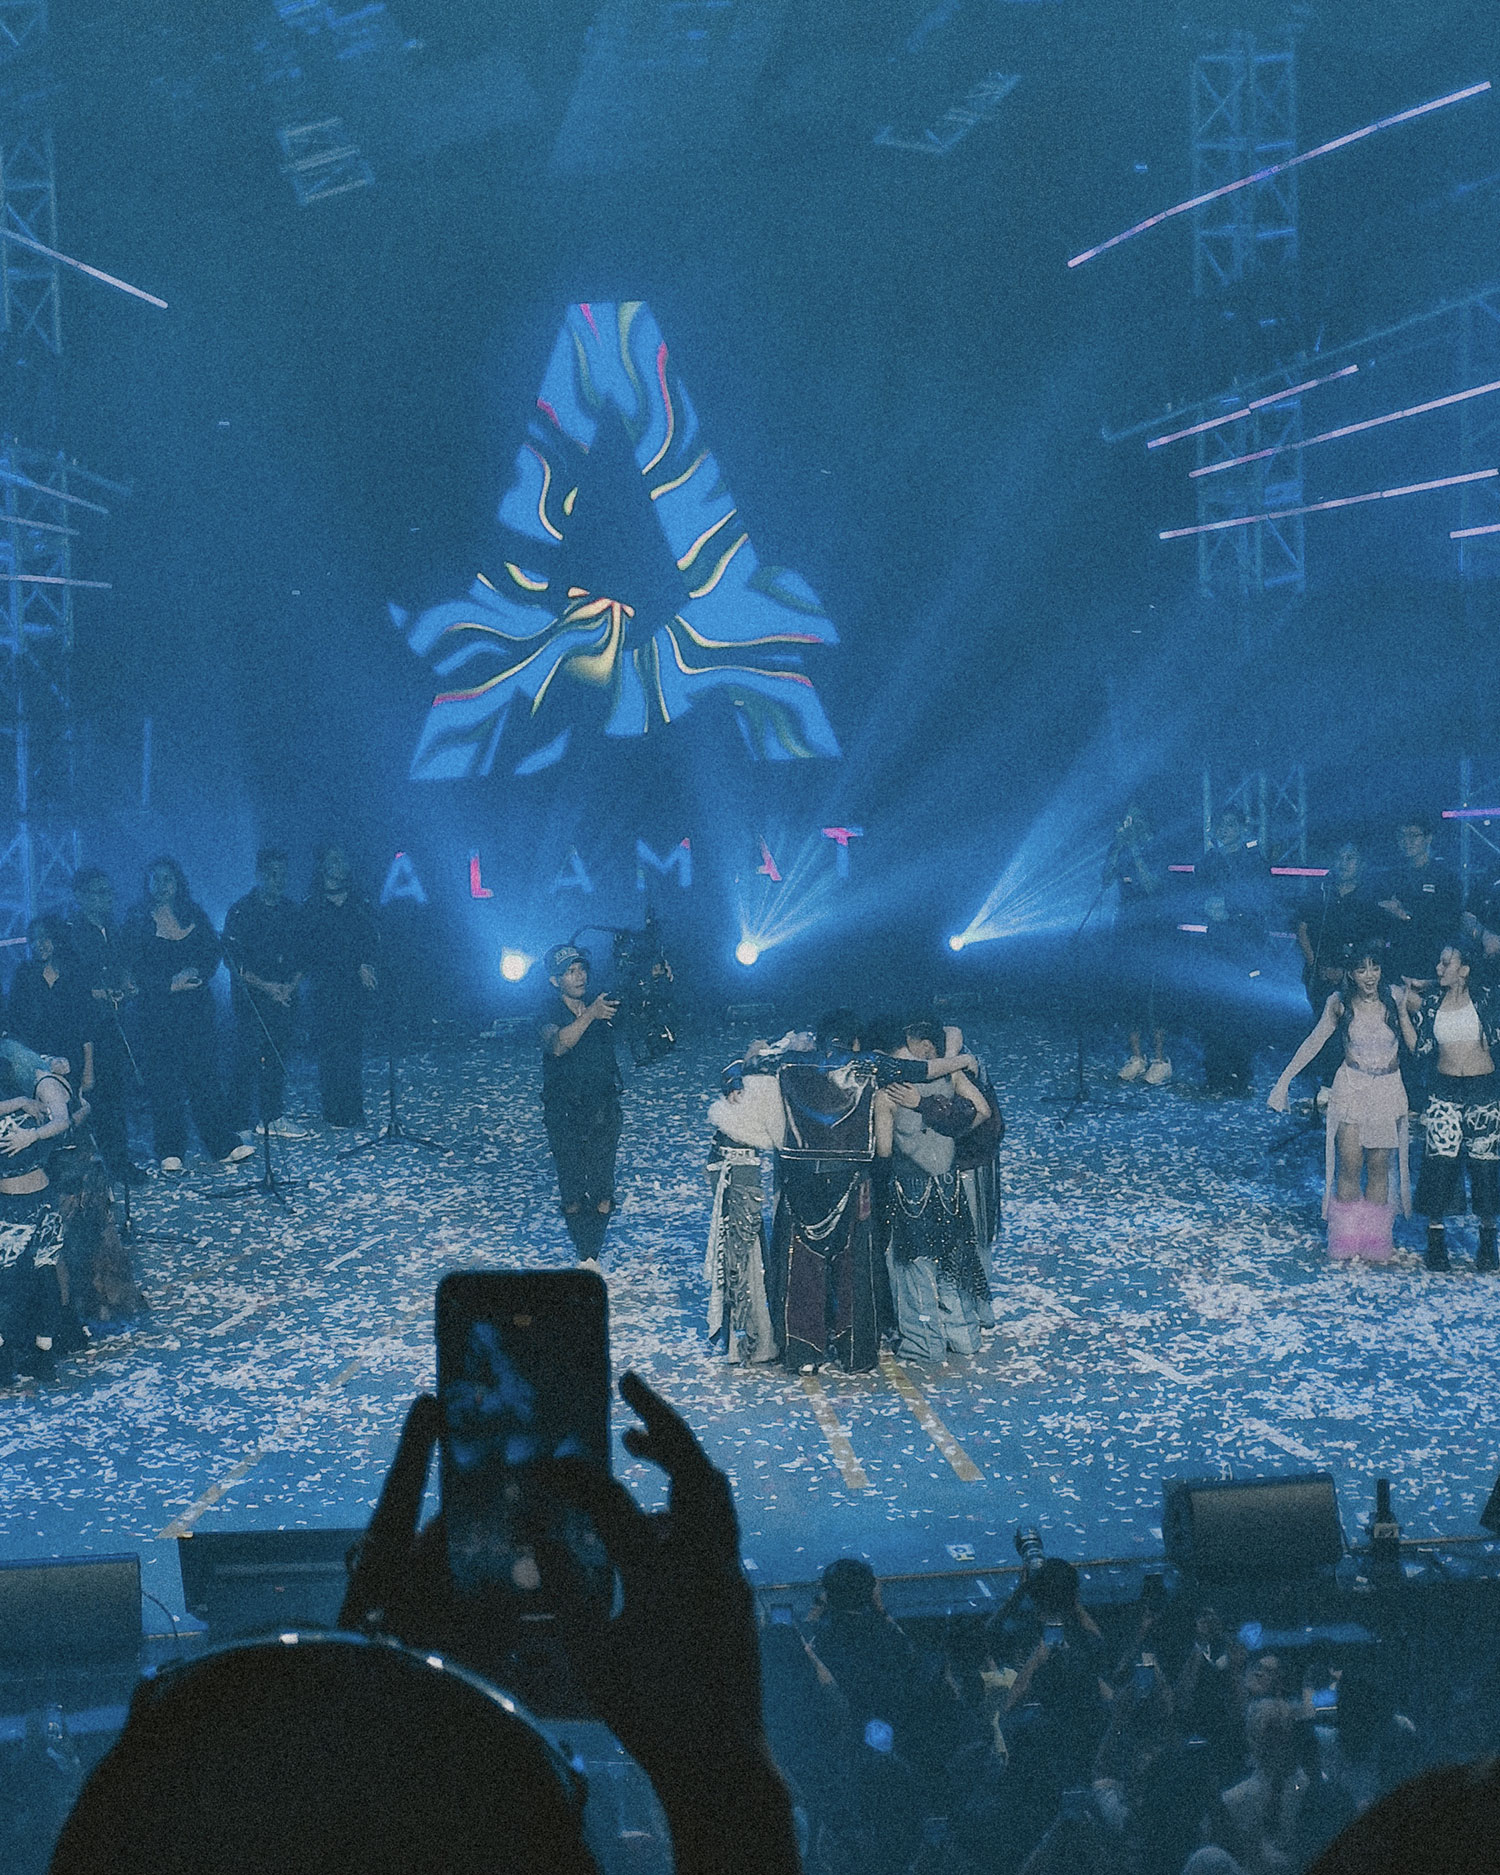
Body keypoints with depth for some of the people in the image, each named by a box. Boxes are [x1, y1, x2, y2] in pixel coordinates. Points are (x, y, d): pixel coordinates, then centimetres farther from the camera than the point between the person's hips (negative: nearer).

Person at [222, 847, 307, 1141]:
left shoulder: (292, 911, 11)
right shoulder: (241, 911, -5)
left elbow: (301, 953, 15)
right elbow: (233, 959, -8)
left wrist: (292, 984, -2)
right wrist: (265, 986, -14)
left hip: (284, 997, 5)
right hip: (251, 997, -5)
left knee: (278, 1057, 6)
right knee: (248, 1059, -7)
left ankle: (274, 1117, 16)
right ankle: (243, 1125, -5)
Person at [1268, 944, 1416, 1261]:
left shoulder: (1394, 1000, -4)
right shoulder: (1340, 1003, -3)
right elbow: (1314, 1042, 2)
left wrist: (1402, 1011, -14)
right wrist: (1284, 1081, -1)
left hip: (1388, 1092, 0)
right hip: (1351, 1090, 0)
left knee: (1379, 1169, 5)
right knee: (1349, 1168, -4)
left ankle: (1375, 1242, 14)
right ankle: (1346, 1243, 5)